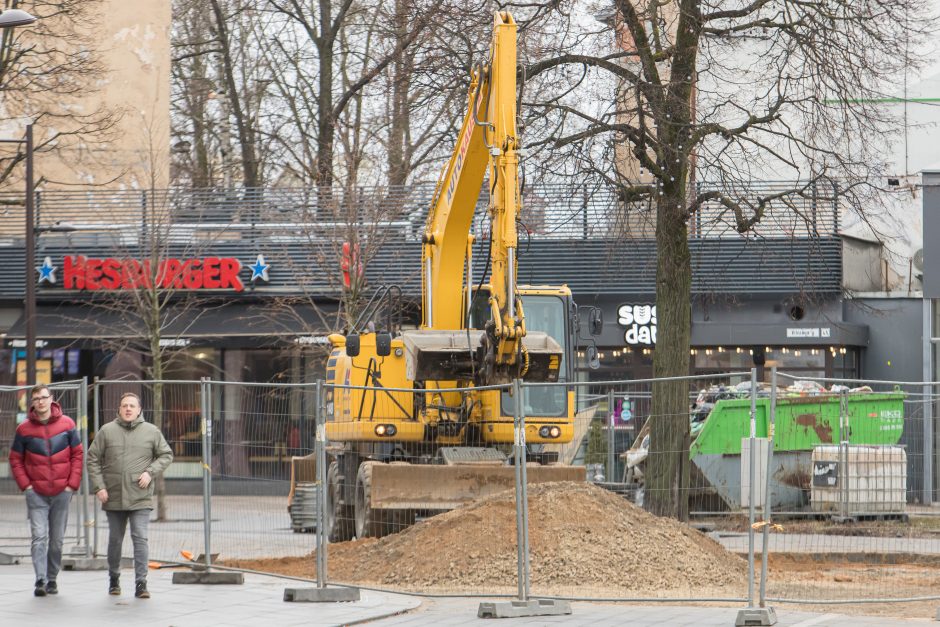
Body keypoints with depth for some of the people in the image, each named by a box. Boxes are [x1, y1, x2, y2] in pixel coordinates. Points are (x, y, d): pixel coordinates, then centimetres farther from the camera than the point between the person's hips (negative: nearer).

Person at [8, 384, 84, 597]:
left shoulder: (67, 424, 0)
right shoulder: (24, 429, -1)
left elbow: (77, 455, 5)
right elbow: (15, 459, 6)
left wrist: (72, 483, -2)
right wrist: (25, 484, -4)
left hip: (62, 492, 1)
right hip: (36, 493, -1)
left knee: (57, 539, 8)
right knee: (39, 536, -12)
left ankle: (52, 579, 19)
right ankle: (40, 580, -16)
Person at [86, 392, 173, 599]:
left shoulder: (151, 432, 2)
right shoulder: (106, 431, 1)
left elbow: (166, 455, 9)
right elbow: (93, 459, 3)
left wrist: (150, 472, -6)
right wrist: (99, 487, -6)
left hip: (140, 497, -1)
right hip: (113, 497, 1)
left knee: (140, 539, -9)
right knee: (115, 540, 12)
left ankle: (141, 583, -7)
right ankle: (113, 579, 29)